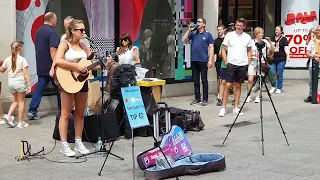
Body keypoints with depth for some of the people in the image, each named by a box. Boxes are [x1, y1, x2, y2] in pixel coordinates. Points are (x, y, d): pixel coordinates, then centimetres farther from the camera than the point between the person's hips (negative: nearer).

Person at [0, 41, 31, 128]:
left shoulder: (8, 59, 3)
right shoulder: (22, 59, -11)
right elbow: (26, 73, -13)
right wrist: (29, 84, -10)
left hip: (10, 82, 5)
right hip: (20, 81, -5)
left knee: (16, 101, 22)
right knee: (21, 101, 6)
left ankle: (9, 115, 6)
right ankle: (21, 122, 8)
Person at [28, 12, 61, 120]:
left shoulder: (38, 31, 12)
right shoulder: (51, 32, -15)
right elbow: (53, 50, -23)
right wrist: (55, 65, -24)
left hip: (41, 66, 7)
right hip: (50, 66, -7)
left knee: (40, 87, 5)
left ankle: (32, 111, -4)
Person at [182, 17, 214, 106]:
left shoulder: (208, 34, 1)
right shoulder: (193, 33, 10)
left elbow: (211, 48, -2)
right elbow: (184, 40, 4)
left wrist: (210, 60, -10)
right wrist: (189, 30, -3)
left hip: (203, 61, -4)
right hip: (194, 60, 4)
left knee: (204, 80, 2)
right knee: (196, 80, 10)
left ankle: (205, 99, 8)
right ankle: (197, 98, 18)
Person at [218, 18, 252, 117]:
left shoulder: (247, 37, 6)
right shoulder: (229, 35, 0)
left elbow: (249, 51, 16)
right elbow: (223, 50, 3)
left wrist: (248, 62, 5)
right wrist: (226, 62, -6)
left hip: (243, 65, 2)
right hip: (231, 64, -2)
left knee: (238, 86, 9)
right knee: (228, 85, -6)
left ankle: (236, 108, 15)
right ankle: (223, 108, -1)